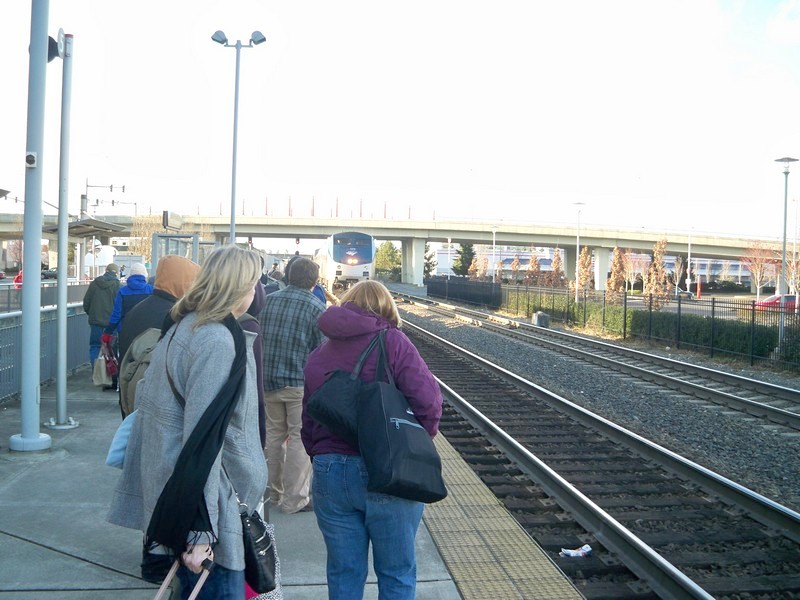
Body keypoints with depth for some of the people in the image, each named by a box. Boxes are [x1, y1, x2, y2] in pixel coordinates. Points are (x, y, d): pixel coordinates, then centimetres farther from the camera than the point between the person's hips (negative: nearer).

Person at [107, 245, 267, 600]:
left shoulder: (182, 328, 10)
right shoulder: (218, 341, -19)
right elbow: (204, 435, -24)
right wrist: (199, 530, -23)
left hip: (169, 492, 10)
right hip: (200, 503, -10)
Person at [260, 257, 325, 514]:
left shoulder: (269, 300, 4)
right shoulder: (316, 308, -10)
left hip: (269, 380, 5)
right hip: (301, 382, -5)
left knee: (275, 435, 17)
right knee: (299, 439, 4)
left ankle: (274, 493, 29)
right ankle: (294, 499, 9)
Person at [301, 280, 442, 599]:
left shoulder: (317, 355, 8)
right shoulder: (392, 342, -8)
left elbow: (308, 422, 10)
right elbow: (428, 400, -16)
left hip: (330, 473, 4)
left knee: (344, 573, 17)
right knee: (397, 573, 13)